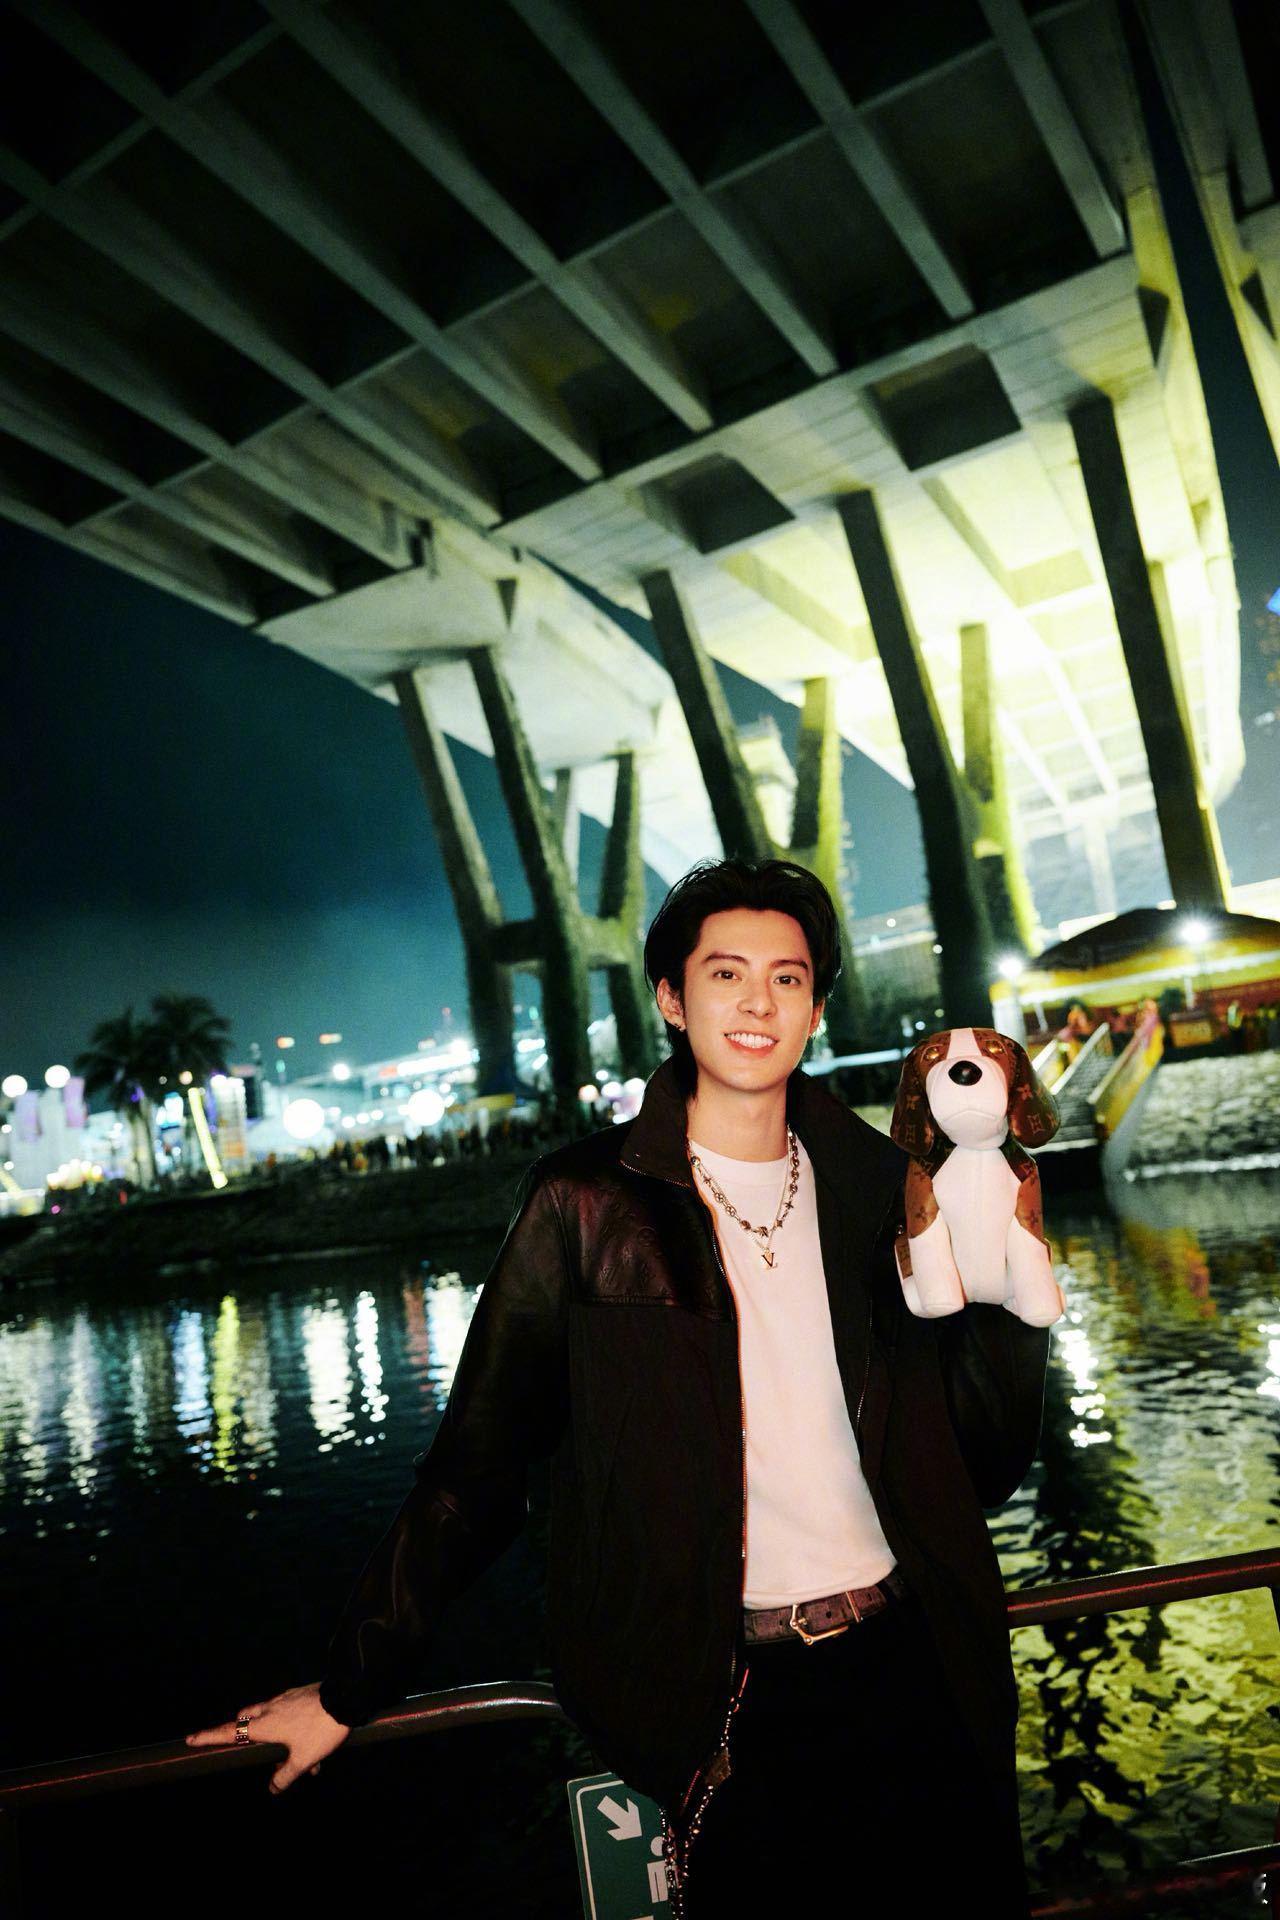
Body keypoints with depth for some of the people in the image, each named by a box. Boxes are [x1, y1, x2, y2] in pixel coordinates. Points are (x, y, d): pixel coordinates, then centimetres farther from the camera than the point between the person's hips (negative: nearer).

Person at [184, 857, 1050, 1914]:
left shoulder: (876, 1183, 2)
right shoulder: (591, 1202, -7)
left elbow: (986, 1462, 4)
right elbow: (476, 1459, -2)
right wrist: (350, 1687, 1)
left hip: (908, 1664, 4)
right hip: (722, 1695, -3)